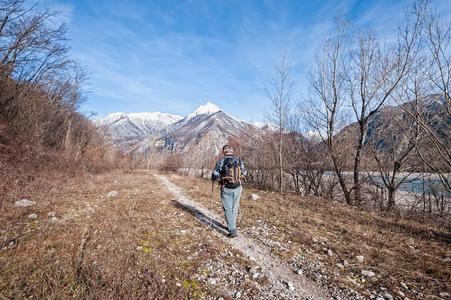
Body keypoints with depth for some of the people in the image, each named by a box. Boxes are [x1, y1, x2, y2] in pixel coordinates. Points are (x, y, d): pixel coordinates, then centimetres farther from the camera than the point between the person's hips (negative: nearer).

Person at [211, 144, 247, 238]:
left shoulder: (221, 161, -9)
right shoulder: (239, 160, 0)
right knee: (234, 208, 18)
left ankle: (232, 230, -3)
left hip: (226, 189, -3)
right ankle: (232, 226, 32)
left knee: (228, 209, 4)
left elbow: (215, 174, -11)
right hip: (237, 188, 3)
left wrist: (213, 179, 12)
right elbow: (244, 172, 11)